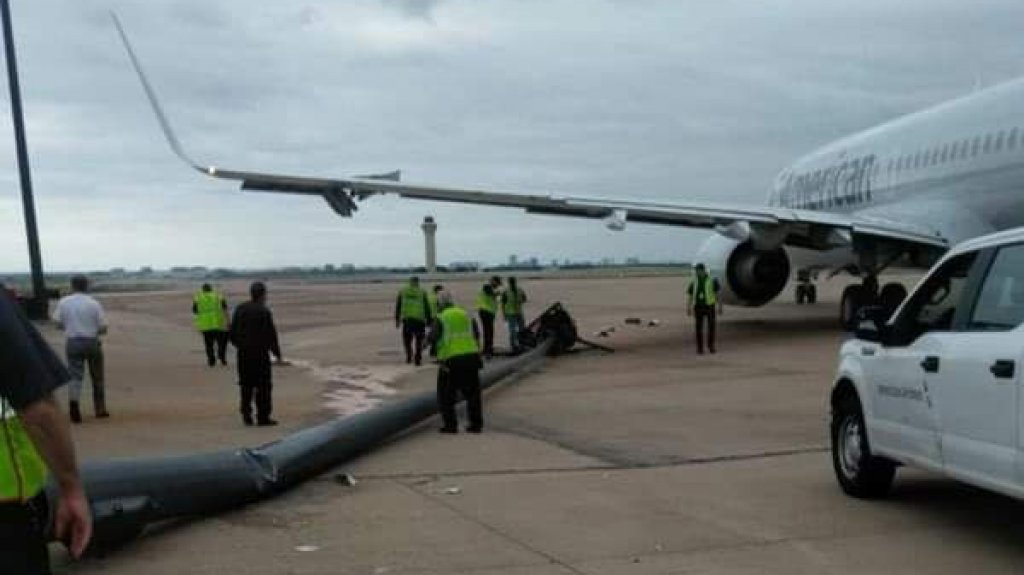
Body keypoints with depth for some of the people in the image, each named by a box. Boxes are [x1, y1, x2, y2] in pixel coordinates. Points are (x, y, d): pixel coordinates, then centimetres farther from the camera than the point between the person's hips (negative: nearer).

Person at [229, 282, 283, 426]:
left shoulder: (240, 309, 5)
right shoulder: (264, 312, -12)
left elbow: (232, 333, 9)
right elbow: (271, 335, -11)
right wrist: (278, 355, -2)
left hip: (243, 354, 5)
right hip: (260, 354, -5)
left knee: (246, 386, 12)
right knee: (263, 386, 1)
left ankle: (246, 415, 11)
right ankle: (263, 417, 2)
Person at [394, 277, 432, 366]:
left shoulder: (402, 291, 8)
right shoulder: (422, 292, 3)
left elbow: (398, 306, 9)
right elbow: (427, 307, 3)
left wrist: (397, 319, 13)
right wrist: (429, 320, 9)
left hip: (406, 319, 1)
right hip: (419, 319, -1)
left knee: (407, 339, 15)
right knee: (419, 340, 10)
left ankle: (409, 355, 1)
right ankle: (418, 359, 6)